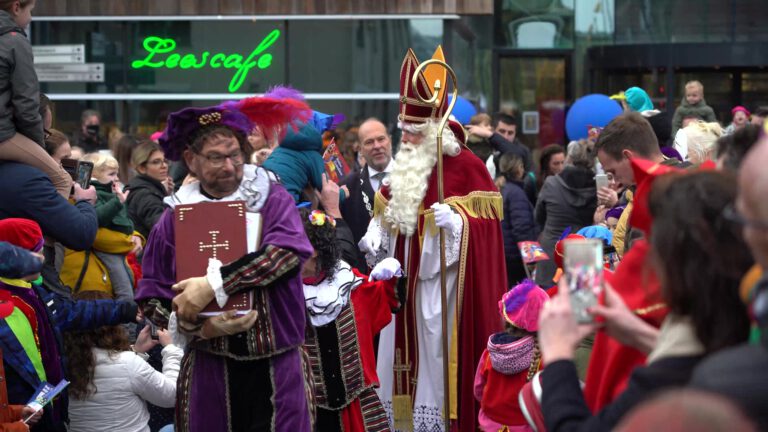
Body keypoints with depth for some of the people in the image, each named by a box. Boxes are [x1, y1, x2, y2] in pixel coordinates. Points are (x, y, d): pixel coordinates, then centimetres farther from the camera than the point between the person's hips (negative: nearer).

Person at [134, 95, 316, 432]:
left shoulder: (272, 198, 1)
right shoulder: (175, 218, 5)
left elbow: (289, 250, -18)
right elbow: (150, 298, 5)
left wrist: (214, 285, -23)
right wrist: (195, 325, -14)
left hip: (276, 365, -1)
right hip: (209, 368, 1)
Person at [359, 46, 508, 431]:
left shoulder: (464, 164, -9)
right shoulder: (404, 164, 14)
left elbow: (485, 221, -12)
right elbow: (386, 211, 22)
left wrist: (454, 221, -29)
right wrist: (374, 237, 4)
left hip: (439, 279, -7)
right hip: (403, 278, 7)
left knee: (436, 353, -5)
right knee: (403, 351, 8)